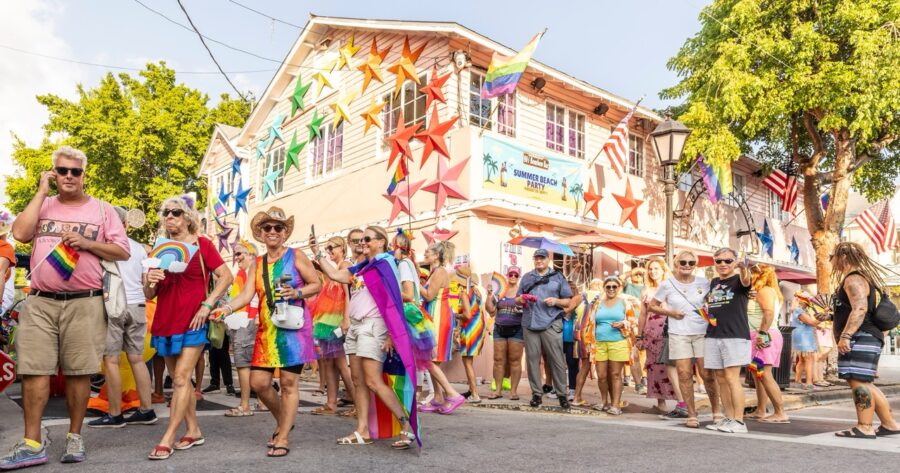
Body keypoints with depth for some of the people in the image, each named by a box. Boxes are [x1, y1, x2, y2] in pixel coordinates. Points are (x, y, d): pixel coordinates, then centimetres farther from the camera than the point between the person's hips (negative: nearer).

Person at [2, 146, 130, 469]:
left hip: (84, 303, -2)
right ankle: (32, 443, 9)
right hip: (40, 302, 2)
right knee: (33, 370, 1)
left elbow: (123, 252, 4)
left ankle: (74, 437, 15)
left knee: (79, 372, 2)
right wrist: (41, 192, -1)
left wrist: (86, 243, -11)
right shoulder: (43, 204, 13)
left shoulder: (102, 210, 7)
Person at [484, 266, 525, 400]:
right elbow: (490, 310, 6)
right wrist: (489, 295, -4)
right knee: (498, 359, 2)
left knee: (515, 360, 0)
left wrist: (523, 309, -17)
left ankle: (514, 390, 6)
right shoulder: (499, 291, 9)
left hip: (516, 329, -2)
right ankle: (498, 390, 9)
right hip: (499, 329, 2)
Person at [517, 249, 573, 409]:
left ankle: (561, 394, 6)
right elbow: (517, 298, 20)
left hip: (551, 324, -2)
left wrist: (556, 301, -12)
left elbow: (568, 301, 8)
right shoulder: (527, 277, 18)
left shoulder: (558, 277, 10)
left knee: (557, 360, -3)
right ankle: (537, 393, 12)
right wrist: (521, 299, -4)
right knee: (532, 359, 3)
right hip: (530, 324, 3)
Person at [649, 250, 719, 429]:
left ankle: (716, 411, 18)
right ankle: (692, 415, 11)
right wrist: (670, 312, -7)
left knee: (707, 374, 1)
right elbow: (652, 306, 7)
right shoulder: (667, 284, 0)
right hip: (678, 335, 0)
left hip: (703, 333, 0)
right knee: (684, 374, 1)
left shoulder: (704, 282, 1)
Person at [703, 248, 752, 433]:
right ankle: (729, 418, 18)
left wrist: (744, 269, -49)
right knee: (720, 379, 9)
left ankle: (739, 421, -3)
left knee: (732, 378, -9)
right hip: (713, 336, 6)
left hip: (735, 336, -6)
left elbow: (746, 281, -30)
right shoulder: (713, 282, 15)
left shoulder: (738, 280, -4)